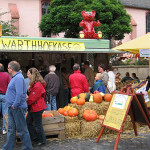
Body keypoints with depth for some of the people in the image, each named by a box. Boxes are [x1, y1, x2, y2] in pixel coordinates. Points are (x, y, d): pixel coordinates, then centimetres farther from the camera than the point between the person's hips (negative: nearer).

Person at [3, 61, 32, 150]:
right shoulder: (15, 77, 15)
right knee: (11, 129, 15)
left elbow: (19, 94, -27)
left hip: (17, 108, -10)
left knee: (21, 129, 0)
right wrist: (11, 105, 17)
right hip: (12, 108, 10)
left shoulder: (18, 78, -18)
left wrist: (14, 105, -21)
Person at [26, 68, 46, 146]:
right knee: (28, 122, 14)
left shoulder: (38, 85, -22)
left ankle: (42, 140, 17)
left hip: (37, 108, -10)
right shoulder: (34, 83, 11)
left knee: (37, 125, 2)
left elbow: (32, 99, -21)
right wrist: (28, 97, 0)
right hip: (33, 107, 10)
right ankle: (34, 138, 25)